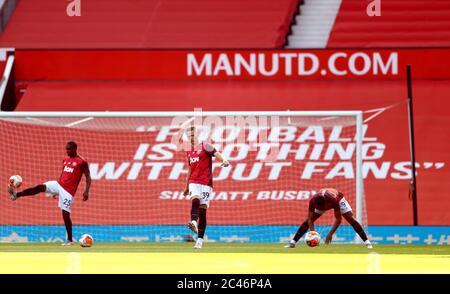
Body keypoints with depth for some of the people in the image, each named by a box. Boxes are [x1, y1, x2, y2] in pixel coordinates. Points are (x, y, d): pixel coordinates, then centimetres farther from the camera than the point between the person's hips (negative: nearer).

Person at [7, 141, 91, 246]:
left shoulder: (82, 162, -8)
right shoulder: (65, 160, 13)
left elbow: (88, 177, -8)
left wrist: (86, 191, -20)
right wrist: (56, 190, 26)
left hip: (68, 190, -6)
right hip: (59, 184, 6)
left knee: (65, 214, -8)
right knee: (40, 187, -16)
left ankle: (69, 240, 2)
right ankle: (16, 195, -20)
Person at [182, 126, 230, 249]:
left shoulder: (205, 146, 1)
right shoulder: (190, 152, 19)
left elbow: (216, 153, -17)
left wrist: (223, 160, -39)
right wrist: (187, 187, 34)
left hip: (206, 183, -4)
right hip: (194, 182, 4)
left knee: (203, 210, -4)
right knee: (195, 201, -26)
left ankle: (200, 240, -3)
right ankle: (194, 223, -51)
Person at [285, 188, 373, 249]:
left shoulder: (333, 199, -45)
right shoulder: (313, 200, -38)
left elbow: (338, 219, -37)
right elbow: (310, 219, -30)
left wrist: (330, 234, -43)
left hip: (338, 198, -3)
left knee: (350, 219, -18)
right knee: (307, 221, -9)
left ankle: (367, 242, -15)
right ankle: (292, 243, -2)